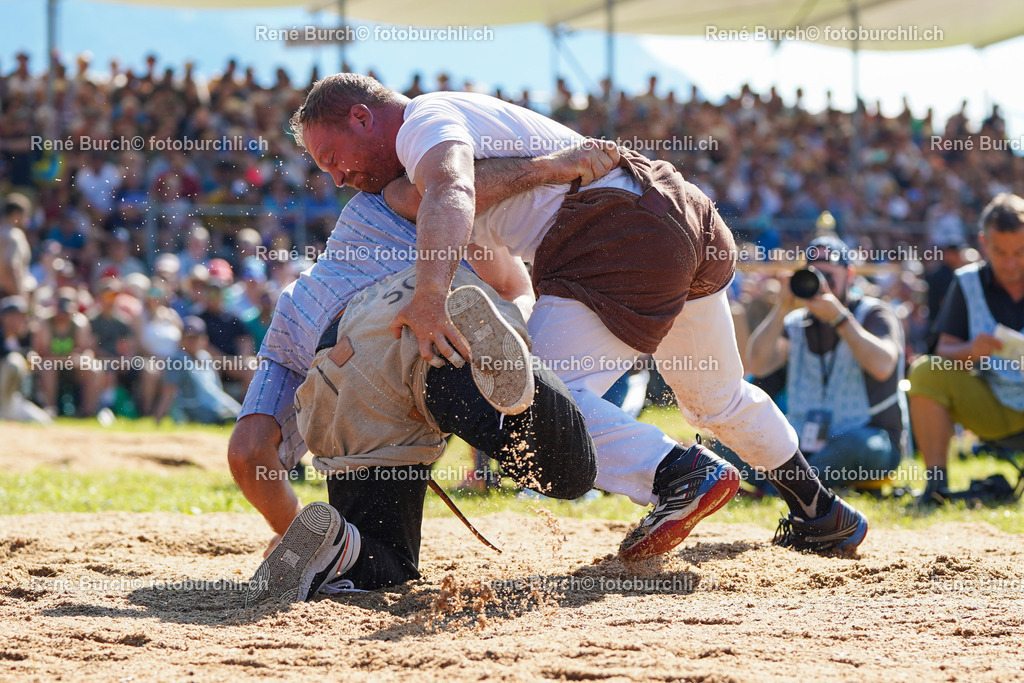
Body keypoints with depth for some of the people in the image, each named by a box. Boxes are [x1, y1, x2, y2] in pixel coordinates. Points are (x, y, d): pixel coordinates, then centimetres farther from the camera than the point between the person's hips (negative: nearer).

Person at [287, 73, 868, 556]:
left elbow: (450, 193, -31)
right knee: (717, 398, 27)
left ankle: (679, 472, -27)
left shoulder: (425, 122, -5)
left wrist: (429, 300, -45)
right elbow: (509, 283, 35)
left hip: (623, 237, -11)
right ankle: (822, 514, 40)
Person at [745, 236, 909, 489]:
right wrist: (783, 308, -15)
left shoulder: (874, 314, 1)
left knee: (855, 444, -41)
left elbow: (882, 366, -21)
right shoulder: (796, 323, 12)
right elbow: (758, 366, -7)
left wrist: (838, 317, -22)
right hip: (805, 446, 4)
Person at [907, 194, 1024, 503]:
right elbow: (944, 350, -2)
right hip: (990, 406, 2)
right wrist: (970, 351, -26)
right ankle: (936, 481, -21)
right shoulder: (968, 283, 2)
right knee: (925, 371, -19)